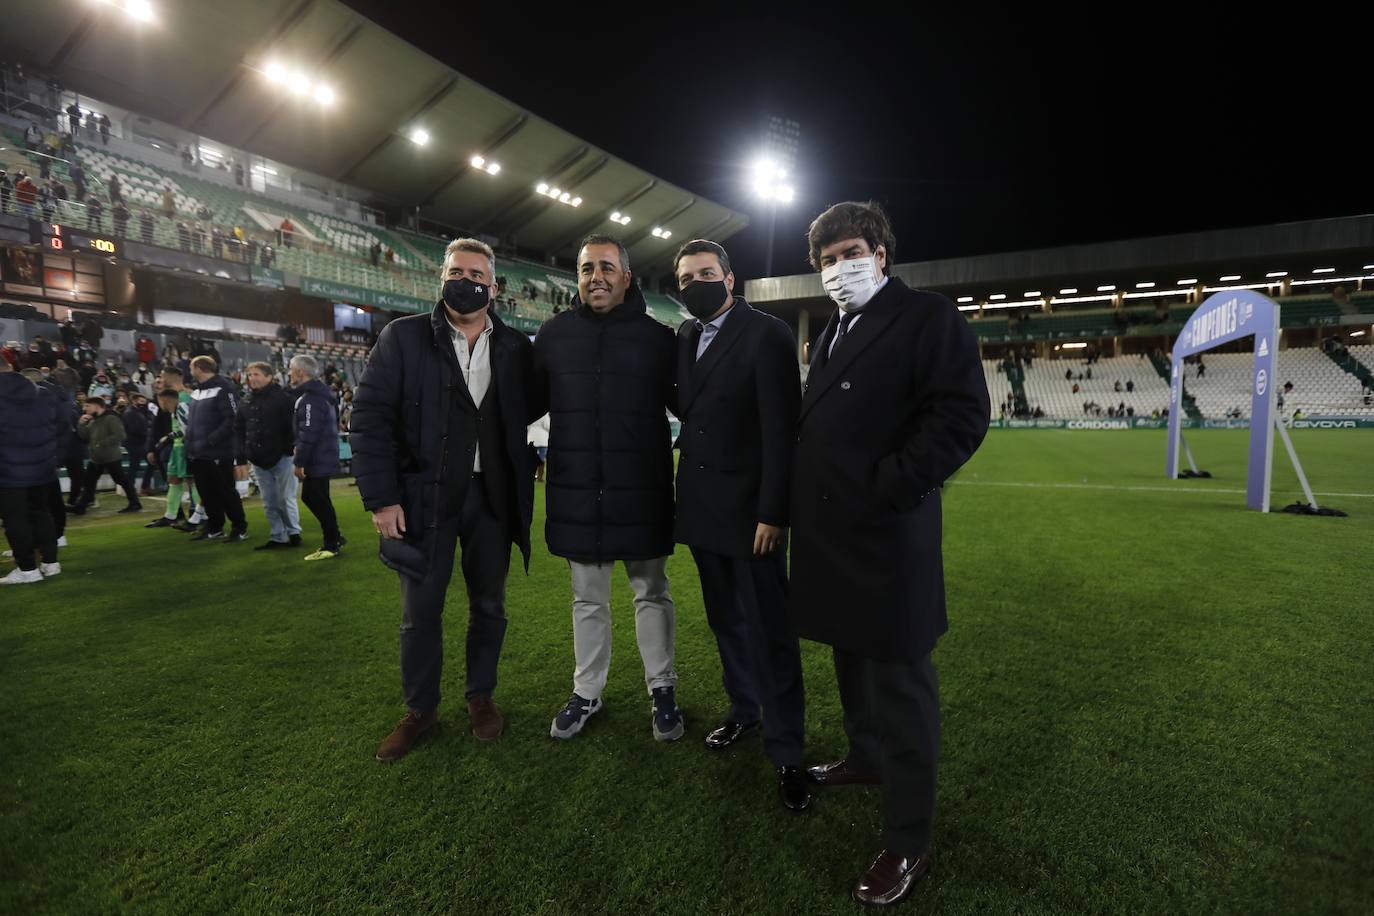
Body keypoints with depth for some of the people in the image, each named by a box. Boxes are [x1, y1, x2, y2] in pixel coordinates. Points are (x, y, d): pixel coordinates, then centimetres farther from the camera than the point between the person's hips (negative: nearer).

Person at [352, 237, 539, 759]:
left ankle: (481, 696, 34)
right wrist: (380, 497, -10)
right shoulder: (403, 337, -1)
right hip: (425, 496, -1)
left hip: (492, 496, 2)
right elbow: (370, 416, -5)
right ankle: (420, 709, 29)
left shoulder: (515, 347, 5)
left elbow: (527, 411, 11)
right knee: (420, 611, 9)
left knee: (488, 605, 13)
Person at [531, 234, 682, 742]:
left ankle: (662, 690, 30)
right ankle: (586, 692, 34)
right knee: (587, 599, 16)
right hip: (576, 492, 2)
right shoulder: (553, 334, 3)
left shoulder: (657, 336, -2)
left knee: (652, 593, 13)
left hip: (641, 491, -2)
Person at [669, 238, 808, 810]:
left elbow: (782, 430, -15)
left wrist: (772, 511, -18)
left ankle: (785, 750, 15)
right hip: (701, 505, 6)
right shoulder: (684, 337, 9)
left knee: (770, 629, 1)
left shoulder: (766, 334, -10)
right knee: (726, 619, 18)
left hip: (750, 507, -6)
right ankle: (743, 708, 36)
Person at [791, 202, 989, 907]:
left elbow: (962, 416, -17)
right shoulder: (832, 332, 17)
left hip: (886, 534, -8)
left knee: (899, 683, 3)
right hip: (831, 532, 8)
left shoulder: (928, 317, -7)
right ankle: (866, 758, 45)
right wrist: (805, 498, 8)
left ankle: (907, 842, 18)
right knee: (851, 662, 22)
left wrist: (885, 487, -19)